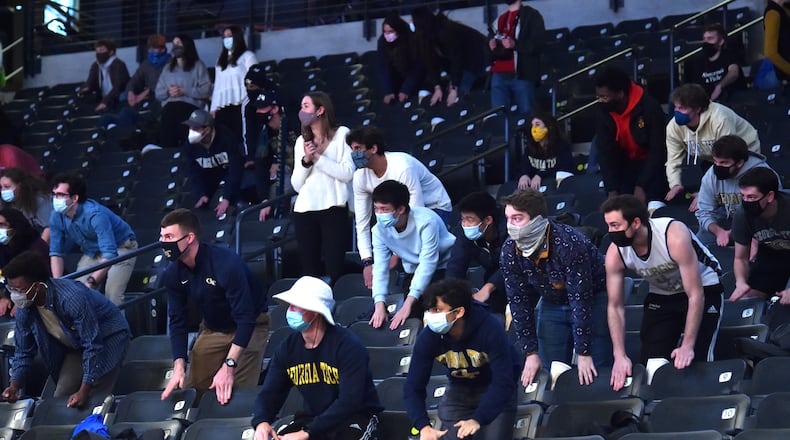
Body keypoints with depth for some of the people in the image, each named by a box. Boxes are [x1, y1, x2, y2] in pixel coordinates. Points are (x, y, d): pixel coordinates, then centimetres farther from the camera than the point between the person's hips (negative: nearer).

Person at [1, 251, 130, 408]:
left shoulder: (72, 298, -37)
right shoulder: (24, 308, -16)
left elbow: (93, 345, -32)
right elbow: (23, 352, -3)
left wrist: (84, 391, -32)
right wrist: (14, 386, -19)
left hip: (109, 337, -7)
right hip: (76, 347, 7)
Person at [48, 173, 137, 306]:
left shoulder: (95, 214, -35)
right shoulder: (56, 217, -15)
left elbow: (109, 254, -39)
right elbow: (56, 252, -7)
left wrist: (92, 281, -45)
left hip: (121, 247, -6)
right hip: (92, 253, 6)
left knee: (112, 297, -25)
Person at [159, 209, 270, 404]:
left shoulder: (227, 265, -33)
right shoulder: (172, 274, -12)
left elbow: (245, 319, -33)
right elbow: (177, 322, -5)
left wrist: (229, 366, -38)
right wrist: (179, 368, -18)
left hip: (251, 326, -6)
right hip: (213, 328, 6)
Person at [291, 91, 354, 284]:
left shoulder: (341, 134, 5)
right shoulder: (302, 141, 18)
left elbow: (347, 173, -7)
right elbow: (296, 185, 12)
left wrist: (318, 157, -7)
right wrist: (306, 160, -4)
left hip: (333, 209, -4)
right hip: (305, 210, 4)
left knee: (334, 270, -11)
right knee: (310, 270, 2)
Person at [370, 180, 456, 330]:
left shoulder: (426, 221, -30)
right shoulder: (380, 230, -12)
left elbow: (427, 263, -31)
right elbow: (380, 268, -14)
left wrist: (408, 304, -37)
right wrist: (379, 305, -30)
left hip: (443, 266, -5)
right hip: (414, 272, 5)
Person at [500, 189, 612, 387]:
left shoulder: (569, 243, -34)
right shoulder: (509, 250, -17)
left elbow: (581, 299, -30)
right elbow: (519, 302, -9)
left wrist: (584, 354, -28)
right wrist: (531, 352, -10)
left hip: (594, 298, -5)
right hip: (552, 302, 5)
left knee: (595, 373, -12)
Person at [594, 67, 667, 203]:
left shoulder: (650, 108, -25)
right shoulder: (603, 116, -10)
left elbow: (658, 151, -23)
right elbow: (606, 154, -12)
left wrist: (641, 186, -28)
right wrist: (612, 190, -22)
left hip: (653, 166, -5)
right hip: (627, 166, 5)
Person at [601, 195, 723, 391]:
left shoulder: (674, 237, -35)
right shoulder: (615, 253, -20)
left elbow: (696, 295, -31)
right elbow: (615, 306, -11)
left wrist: (687, 346, -35)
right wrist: (620, 356, -21)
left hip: (704, 289, -5)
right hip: (661, 295, 5)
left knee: (696, 363, -19)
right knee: (649, 365, -5)